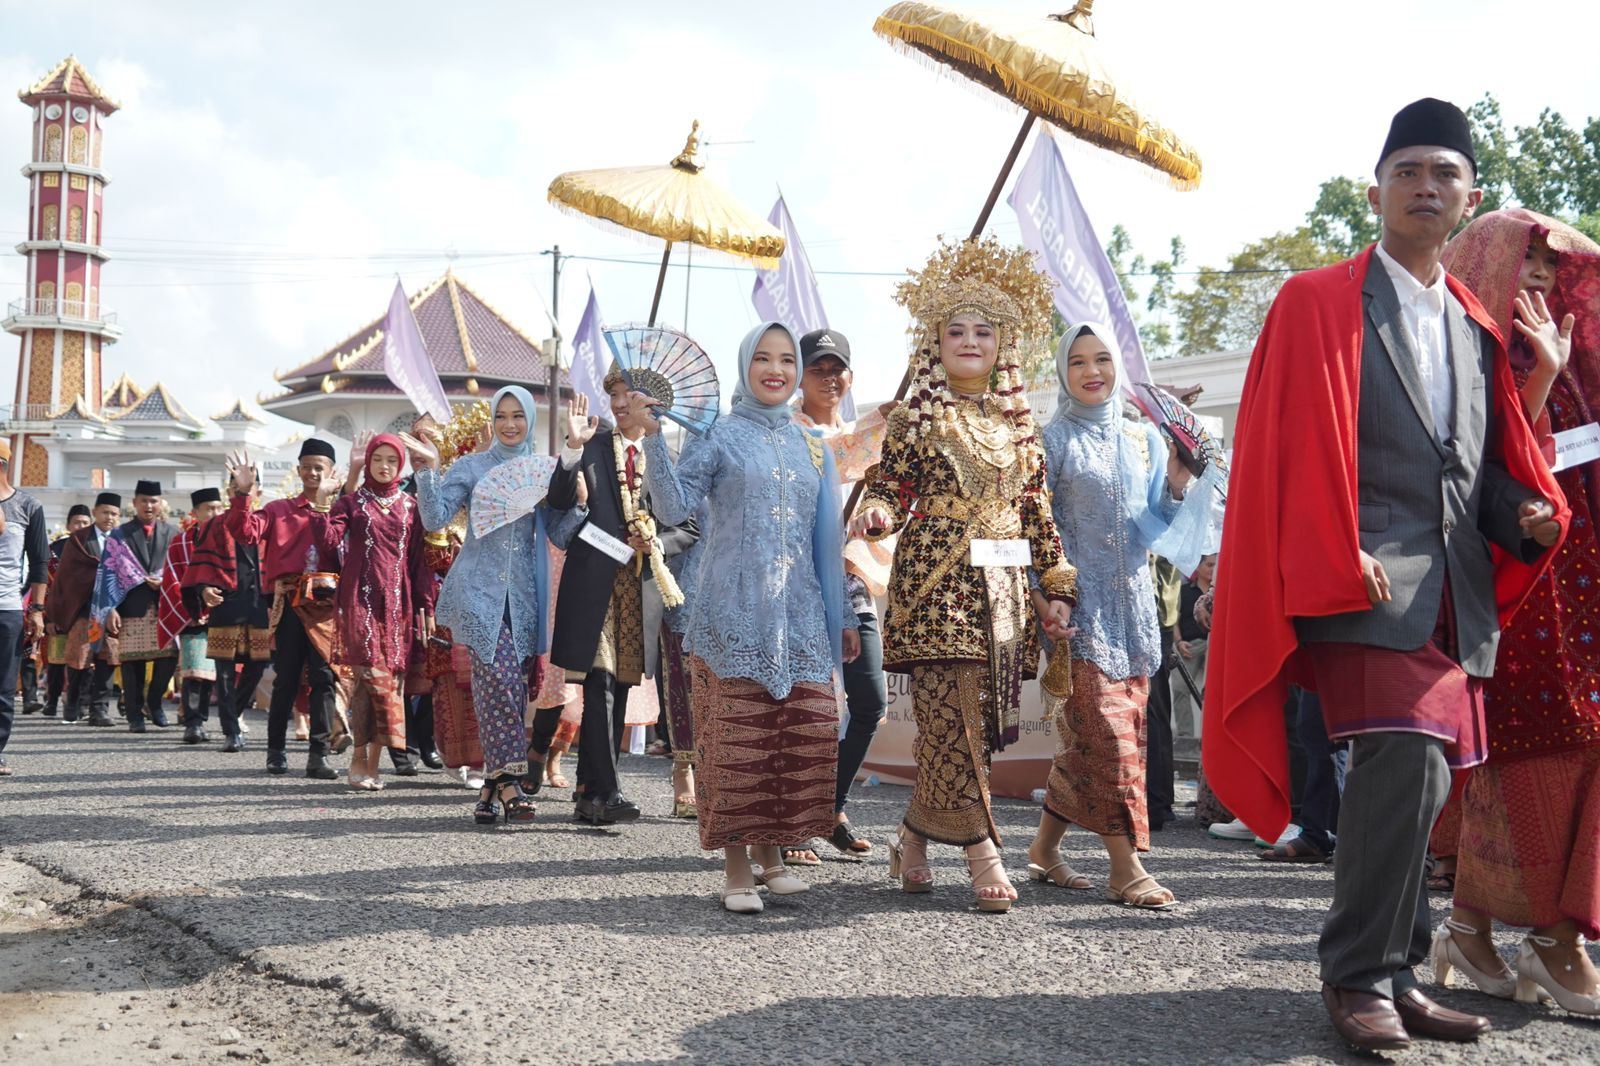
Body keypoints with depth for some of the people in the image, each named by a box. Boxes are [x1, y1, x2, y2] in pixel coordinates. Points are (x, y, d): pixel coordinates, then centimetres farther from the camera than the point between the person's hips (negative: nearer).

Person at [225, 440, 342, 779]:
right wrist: (243, 493, -13)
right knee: (286, 678, 5)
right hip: (289, 603, 0)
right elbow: (245, 533, -1)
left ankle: (319, 755, -3)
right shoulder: (279, 510, 14)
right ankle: (276, 751, 17)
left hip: (327, 602, 0)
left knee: (323, 677, -4)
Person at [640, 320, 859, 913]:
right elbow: (675, 509, -8)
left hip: (800, 619, 4)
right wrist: (652, 437, -17)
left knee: (803, 737, 1)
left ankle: (771, 854, 17)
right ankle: (736, 868, 6)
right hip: (734, 614, -4)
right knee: (737, 740, -4)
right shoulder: (721, 436, 3)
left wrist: (840, 618, 16)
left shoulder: (812, 448, 16)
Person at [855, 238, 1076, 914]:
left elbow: (1037, 510, 14)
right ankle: (982, 855, -4)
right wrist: (876, 513, -22)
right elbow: (890, 489, 2)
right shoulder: (917, 419, 3)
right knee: (953, 717, -10)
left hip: (999, 587, 5)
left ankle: (914, 838, 20)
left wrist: (1056, 590, 10)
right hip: (936, 585, -5)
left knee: (979, 720, 5)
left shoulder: (1018, 422, 15)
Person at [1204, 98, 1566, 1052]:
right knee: (1408, 760, -20)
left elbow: (1496, 463, 22)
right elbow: (1294, 449, -5)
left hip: (1458, 591, 6)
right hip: (1363, 580, -6)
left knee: (1417, 778, 7)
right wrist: (1336, 560, -16)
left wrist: (1531, 513, 0)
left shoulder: (1478, 329, 20)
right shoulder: (1318, 304, 3)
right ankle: (1362, 974, -7)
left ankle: (1392, 973, 18)